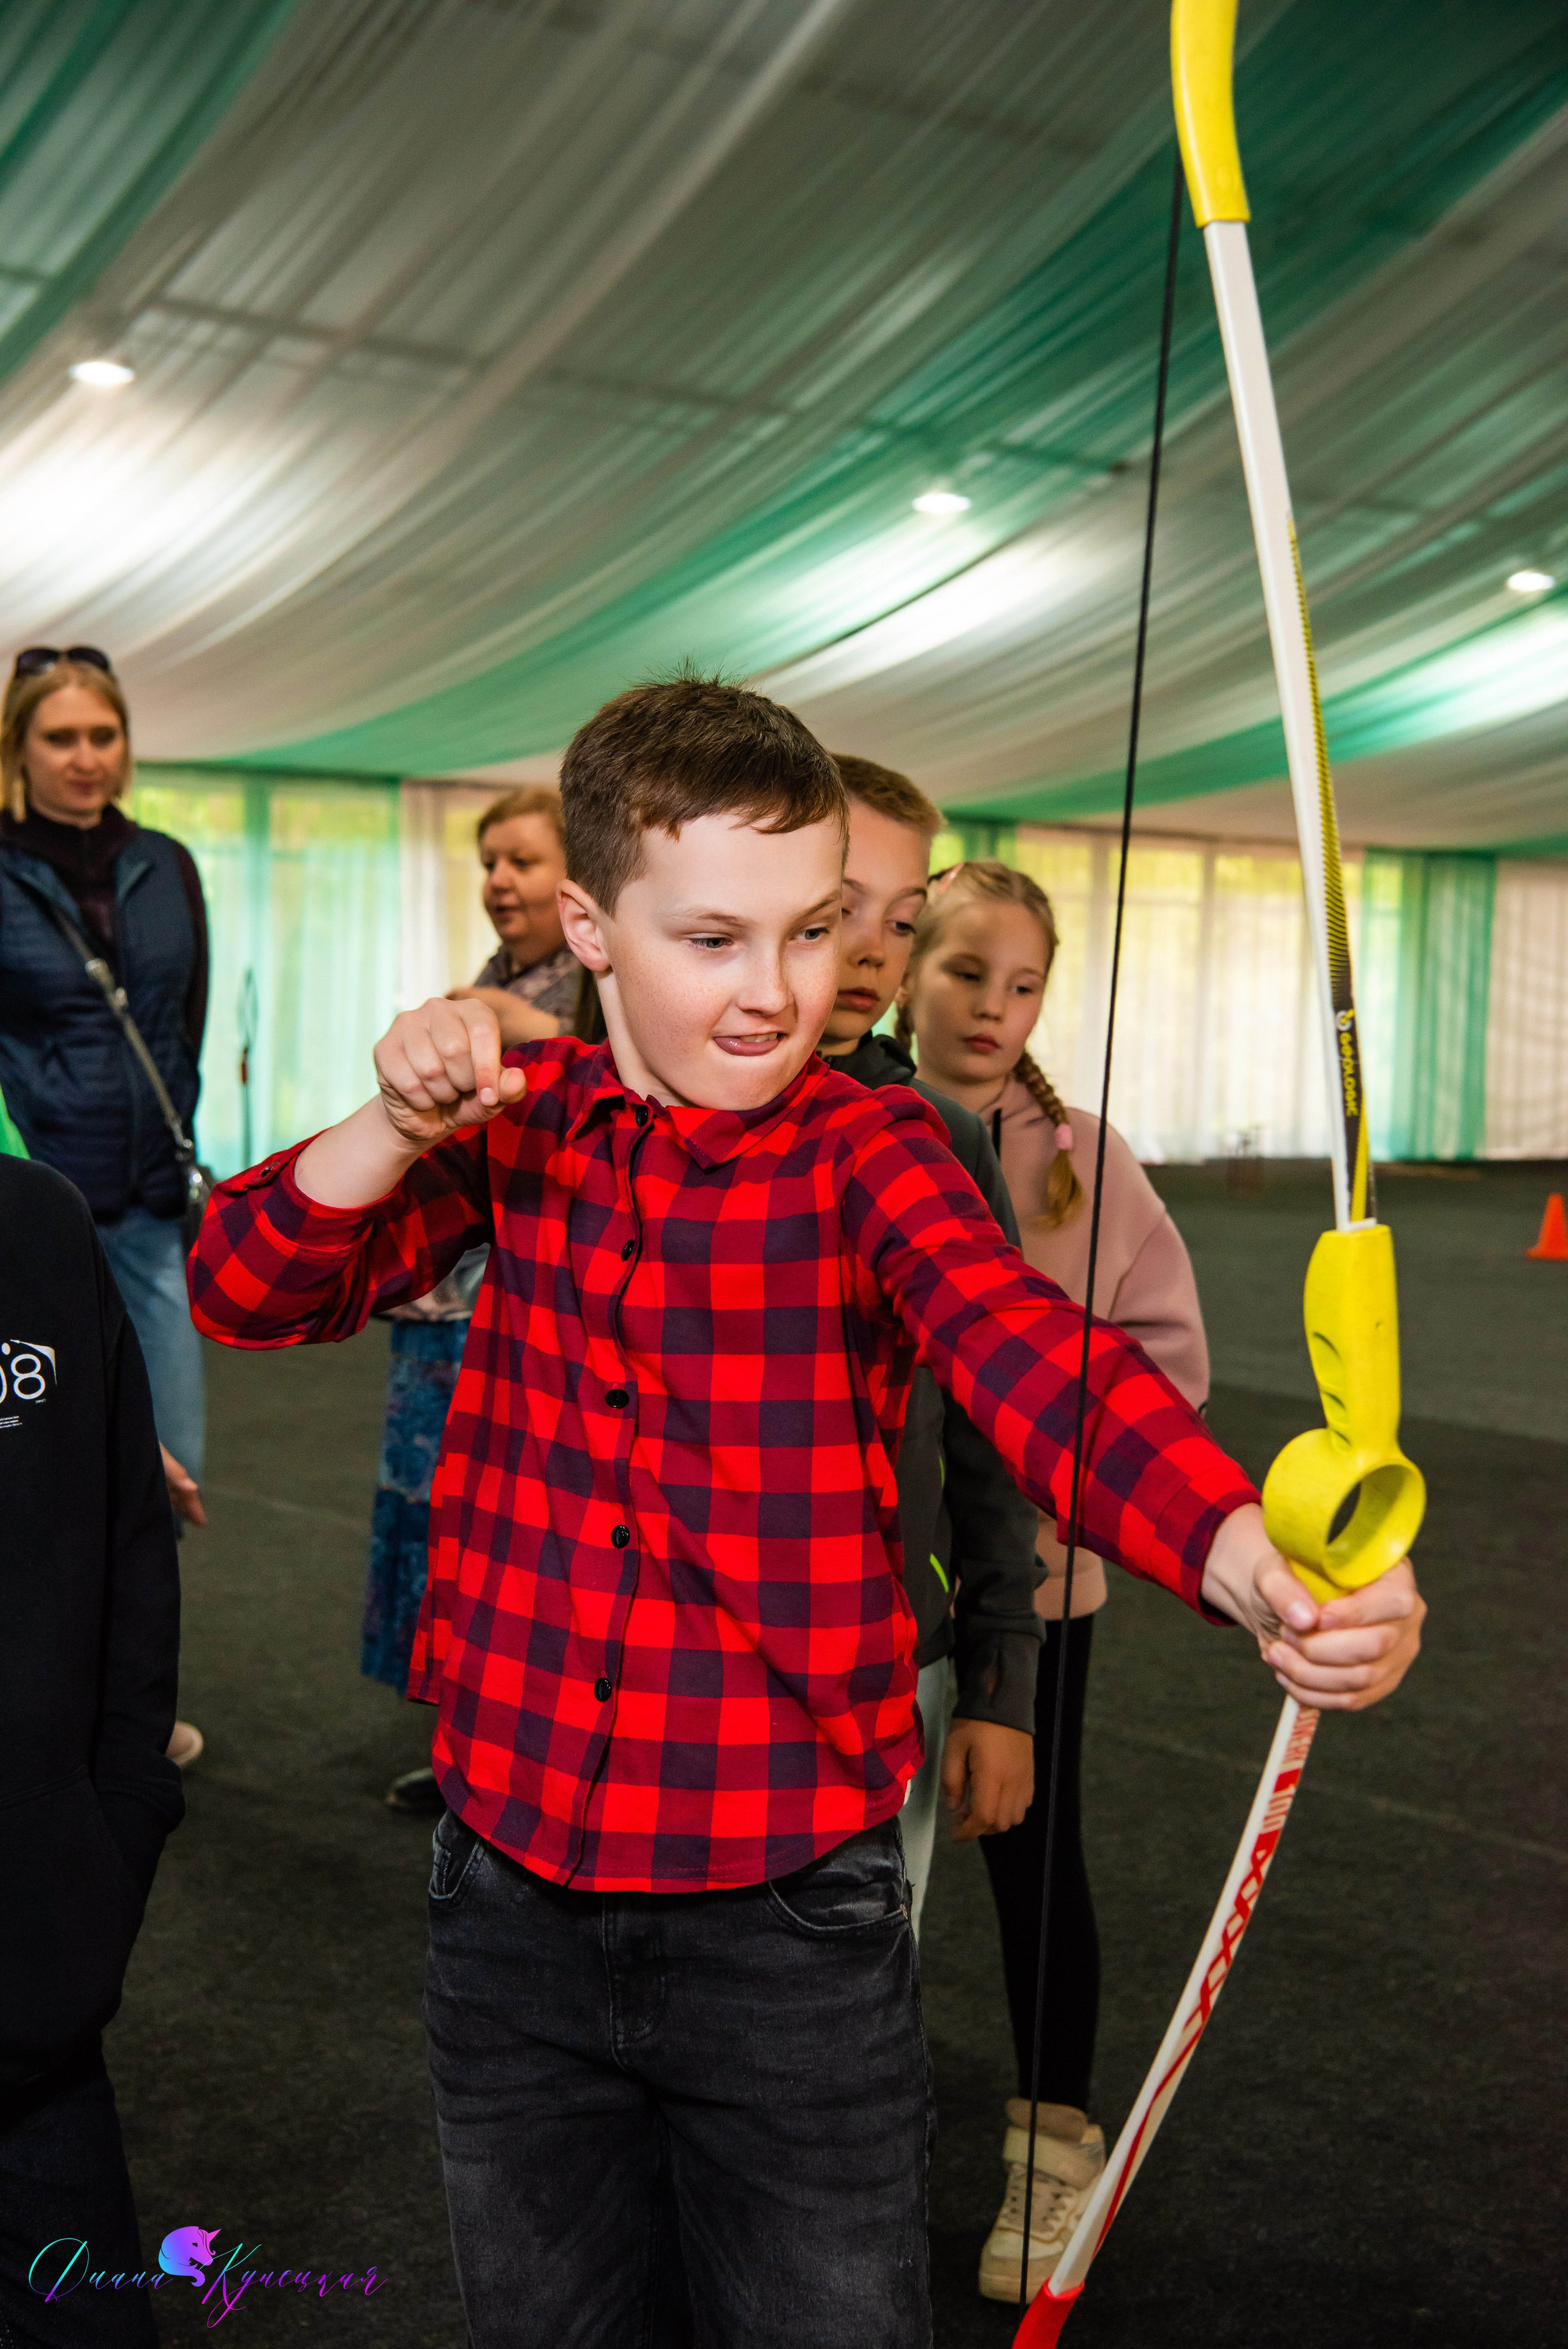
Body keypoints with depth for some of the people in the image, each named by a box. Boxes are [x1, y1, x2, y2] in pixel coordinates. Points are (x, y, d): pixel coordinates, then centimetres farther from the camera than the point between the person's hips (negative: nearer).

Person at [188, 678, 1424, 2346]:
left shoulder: (864, 1147, -9)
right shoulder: (524, 1120, 2)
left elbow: (1022, 1345, -28)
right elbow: (246, 1294, -1)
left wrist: (1248, 1555, -47)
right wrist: (399, 1128, -21)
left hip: (791, 1908, -3)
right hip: (513, 1881, 3)